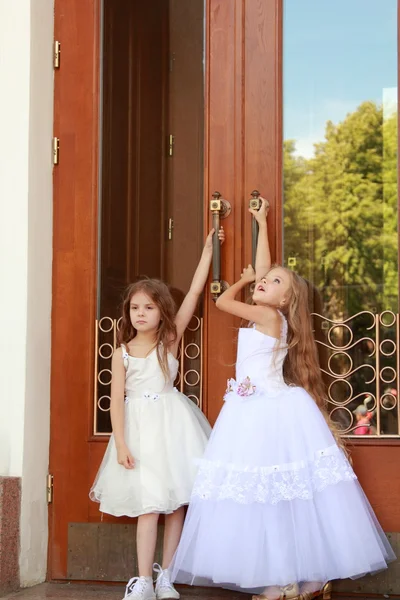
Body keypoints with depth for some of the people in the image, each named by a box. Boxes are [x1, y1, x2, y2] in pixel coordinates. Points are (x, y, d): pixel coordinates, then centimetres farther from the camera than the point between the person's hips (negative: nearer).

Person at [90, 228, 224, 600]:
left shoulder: (171, 340, 1)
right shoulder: (122, 353, 1)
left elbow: (194, 293, -1)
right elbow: (117, 400, -1)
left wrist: (208, 249, -1)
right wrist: (121, 444, -9)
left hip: (171, 423, 1)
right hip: (140, 428, -1)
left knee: (176, 500, 2)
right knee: (149, 505, -5)